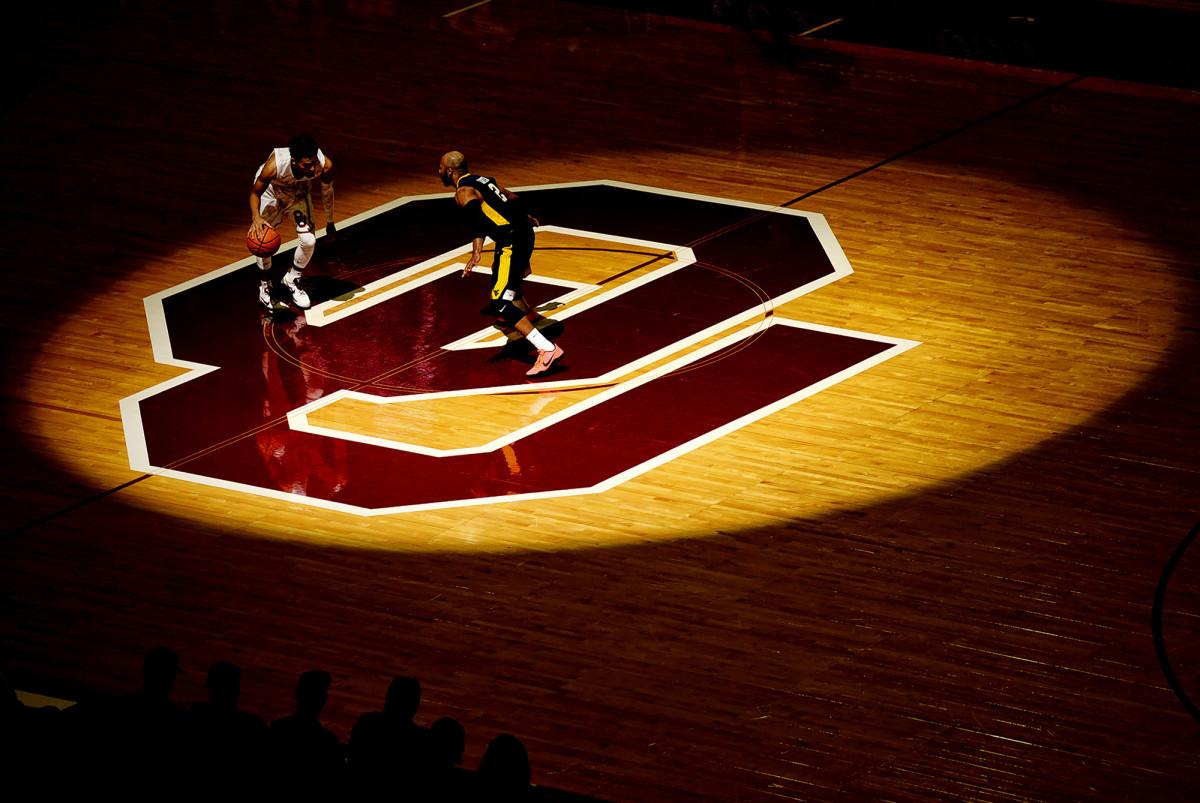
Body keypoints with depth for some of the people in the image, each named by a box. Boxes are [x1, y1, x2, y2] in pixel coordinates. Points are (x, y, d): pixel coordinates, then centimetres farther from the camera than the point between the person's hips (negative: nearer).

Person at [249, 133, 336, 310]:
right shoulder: (274, 165, -43)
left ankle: (292, 280, 21)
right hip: (270, 190, -2)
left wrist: (329, 221, 5)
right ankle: (264, 289, 19)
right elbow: (255, 192, -23)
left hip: (298, 191, 2)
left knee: (309, 241, -7)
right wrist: (256, 217, -43)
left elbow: (327, 190, -9)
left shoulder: (325, 165, -35)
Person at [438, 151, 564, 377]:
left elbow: (478, 216, -28)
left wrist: (477, 252, -39)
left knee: (501, 304, -16)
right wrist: (525, 216, 53)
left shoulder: (463, 191, -9)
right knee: (507, 278, 39)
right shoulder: (482, 180, 18)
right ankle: (525, 312, 71)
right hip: (524, 233, 10)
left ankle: (547, 349, -31)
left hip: (511, 243, -10)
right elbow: (513, 198, 33)